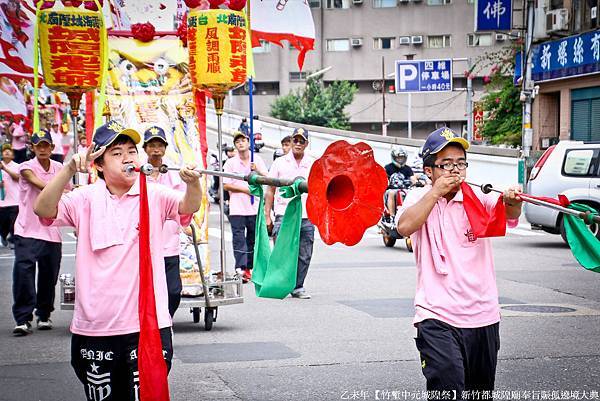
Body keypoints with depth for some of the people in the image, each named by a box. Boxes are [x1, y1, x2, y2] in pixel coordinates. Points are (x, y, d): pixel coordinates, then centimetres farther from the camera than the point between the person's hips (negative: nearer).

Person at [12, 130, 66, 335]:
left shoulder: (59, 168, 8)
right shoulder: (26, 167, -6)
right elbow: (41, 185, -25)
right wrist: (63, 192, -37)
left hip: (52, 232, 4)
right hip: (27, 231, -4)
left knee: (49, 277, 9)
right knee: (23, 273, -13)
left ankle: (44, 315, 24)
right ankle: (23, 319, -7)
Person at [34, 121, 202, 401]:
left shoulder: (154, 196, 1)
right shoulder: (85, 199, 3)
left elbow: (189, 207, -16)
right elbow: (43, 210, -11)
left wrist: (193, 183, -39)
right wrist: (70, 169, -25)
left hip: (148, 324, -1)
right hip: (94, 328, 1)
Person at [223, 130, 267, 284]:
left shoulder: (257, 160, 8)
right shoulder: (230, 163, 2)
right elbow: (225, 185, -1)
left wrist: (257, 170, -16)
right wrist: (245, 189, -10)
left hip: (254, 207, 3)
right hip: (237, 208, -3)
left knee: (252, 239, 8)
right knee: (239, 239, -10)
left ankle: (248, 268, 17)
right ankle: (240, 269, -16)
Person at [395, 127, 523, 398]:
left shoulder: (478, 197, 3)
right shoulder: (419, 198, 2)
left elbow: (507, 215, -17)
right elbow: (404, 227, -19)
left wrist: (512, 202, -39)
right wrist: (436, 192, -18)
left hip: (484, 315, 3)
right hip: (438, 317, -3)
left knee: (481, 391, 17)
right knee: (448, 390, -16)